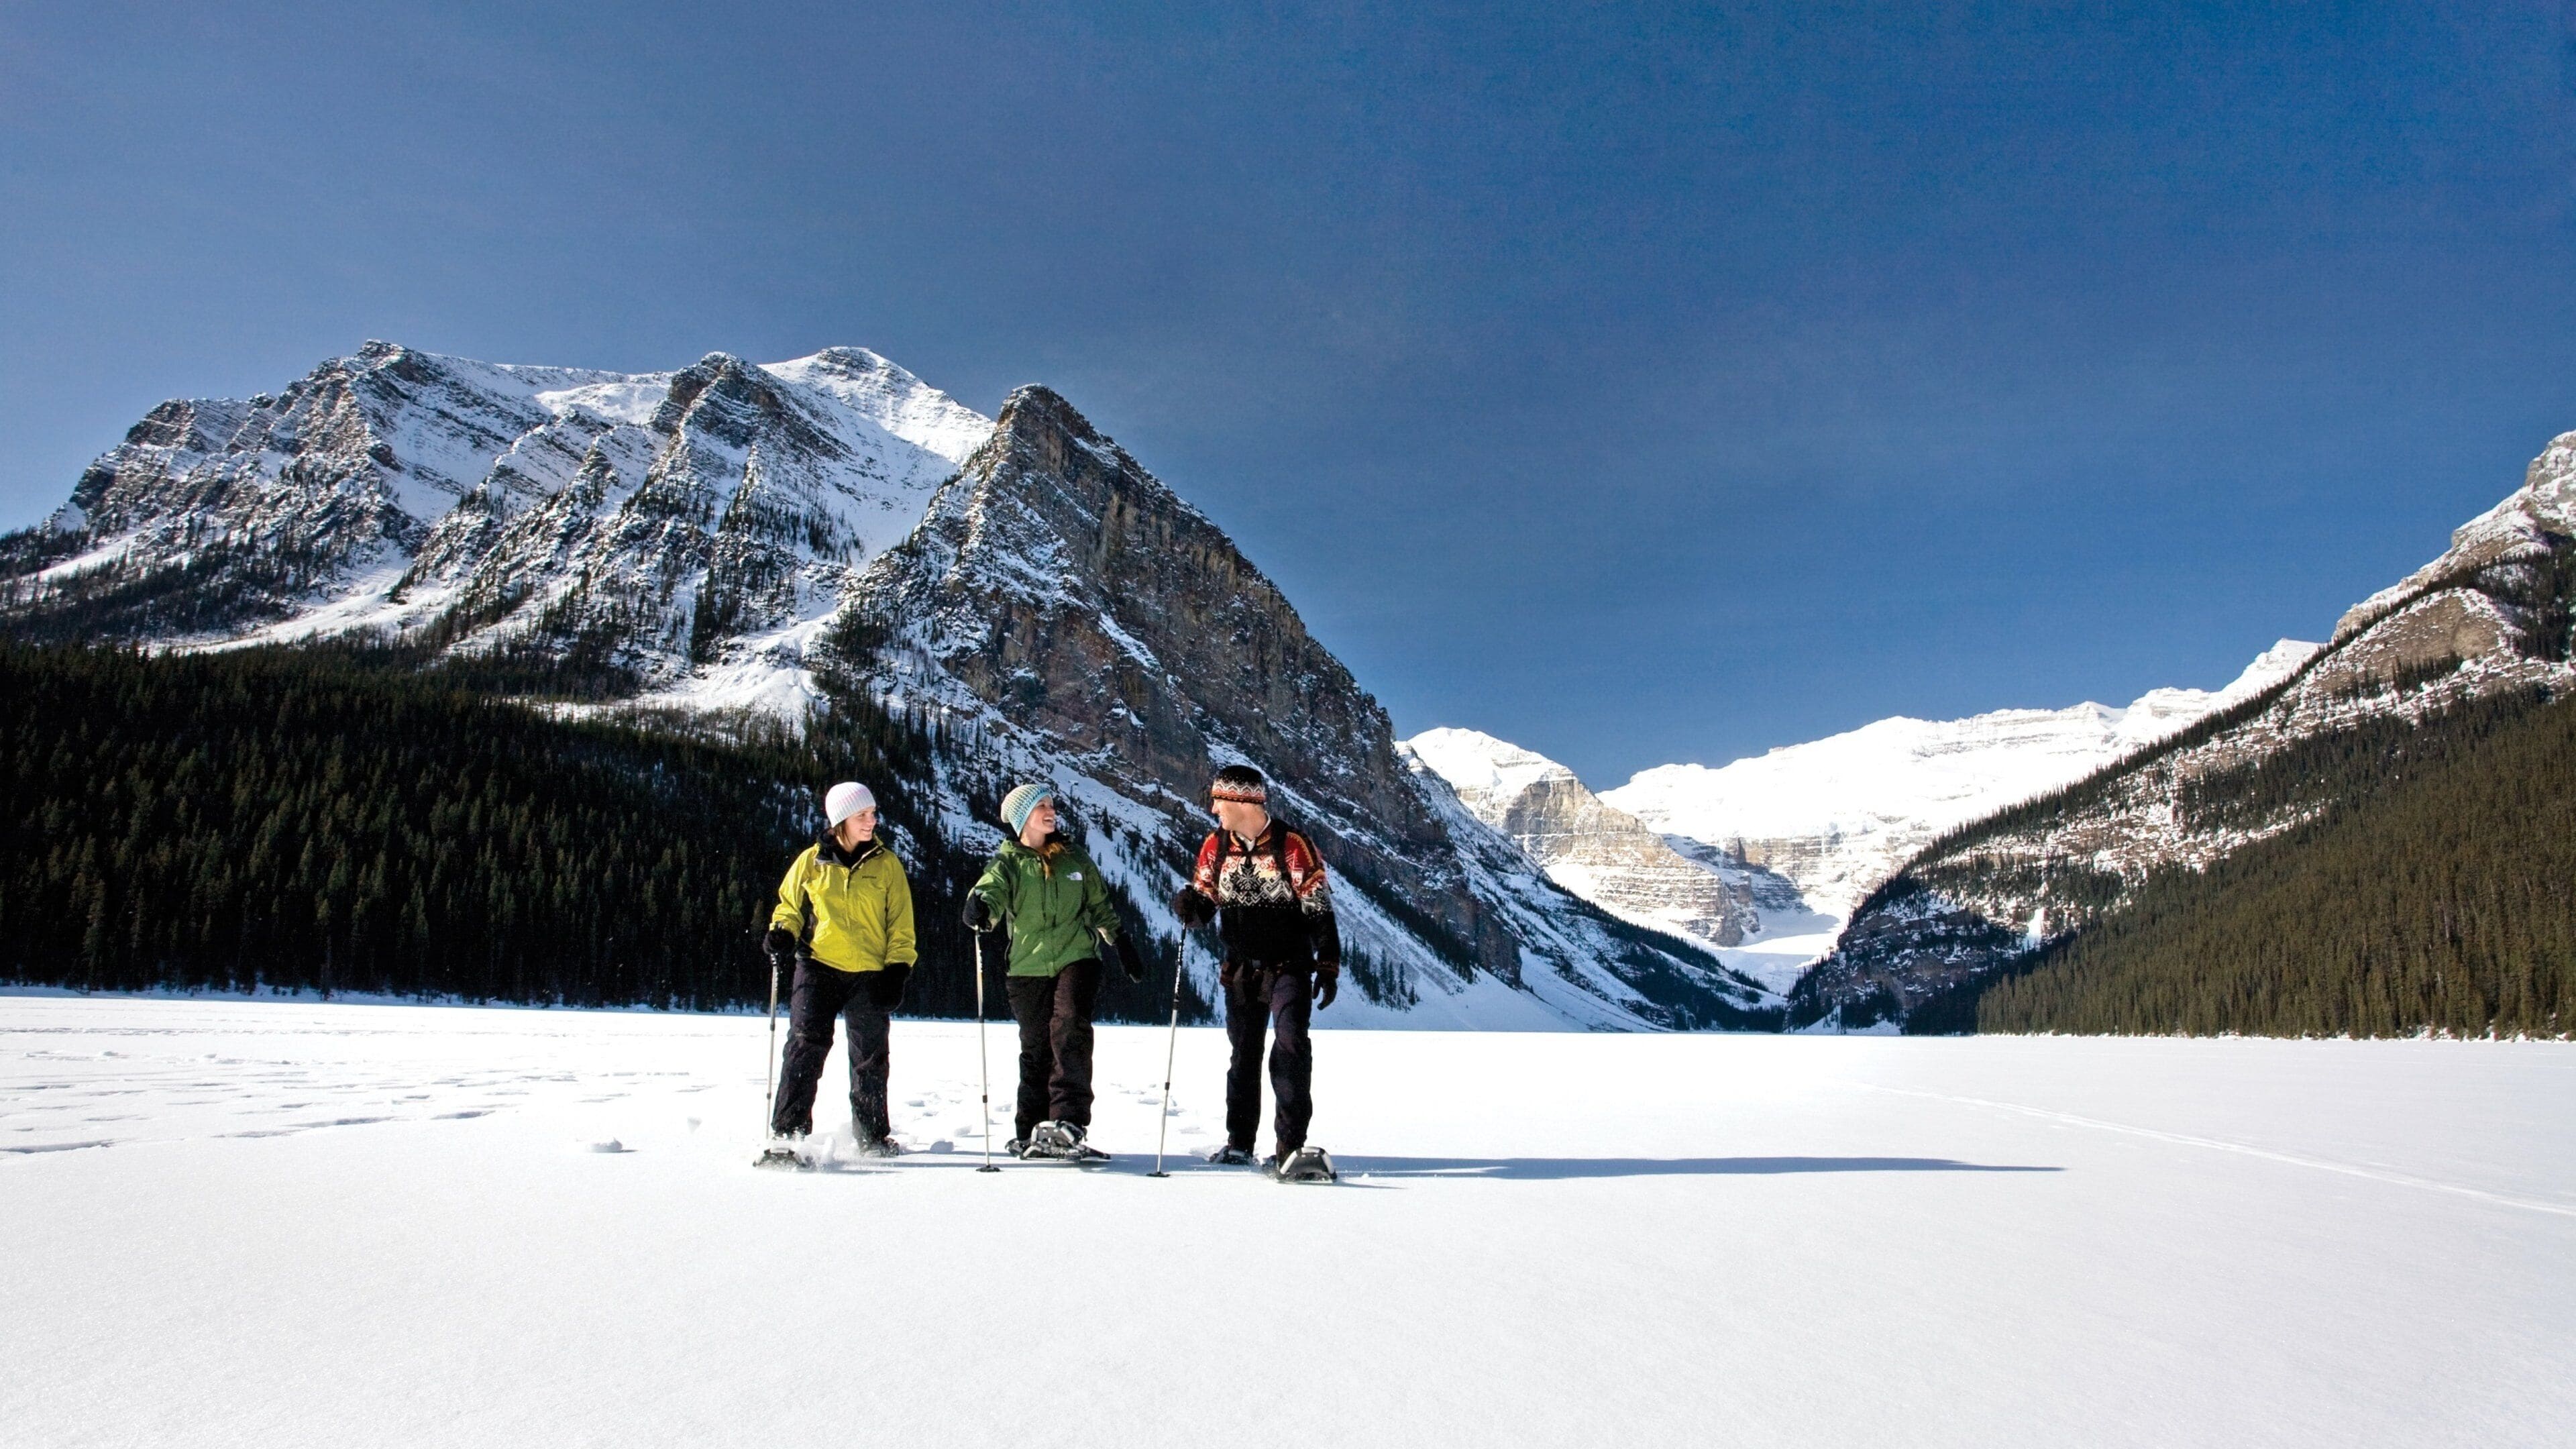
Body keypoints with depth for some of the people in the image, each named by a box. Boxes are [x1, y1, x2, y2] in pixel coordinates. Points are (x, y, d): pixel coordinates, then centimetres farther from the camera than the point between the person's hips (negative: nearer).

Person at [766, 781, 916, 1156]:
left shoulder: (886, 865, 6)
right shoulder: (812, 861, 5)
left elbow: (901, 925, 8)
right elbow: (790, 904, 16)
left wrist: (897, 969, -2)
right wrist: (782, 932, -5)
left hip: (869, 975, 1)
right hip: (818, 969, -1)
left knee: (871, 1058, 5)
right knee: (805, 1047, -10)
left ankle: (872, 1135, 18)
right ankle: (787, 1131, -4)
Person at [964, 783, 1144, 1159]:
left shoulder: (1073, 856, 12)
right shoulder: (1007, 862, 4)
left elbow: (1100, 903, 22)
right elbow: (992, 890, -17)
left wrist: (1122, 944, 22)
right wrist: (980, 908, -40)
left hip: (1077, 959, 0)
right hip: (1028, 967, 0)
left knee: (1070, 1030, -20)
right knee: (1035, 1050, 5)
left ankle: (1068, 1122, -24)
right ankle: (1029, 1133, 17)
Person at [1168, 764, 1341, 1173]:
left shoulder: (1292, 846, -13)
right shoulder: (1216, 846, 1)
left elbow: (1320, 911, -10)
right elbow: (1205, 902, 9)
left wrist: (1328, 969, -11)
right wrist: (1188, 904, -16)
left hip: (1289, 966, -5)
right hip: (1241, 968, 5)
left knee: (1290, 1043, -18)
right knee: (1243, 1052, 12)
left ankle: (1291, 1142, -13)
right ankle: (1239, 1141, 25)